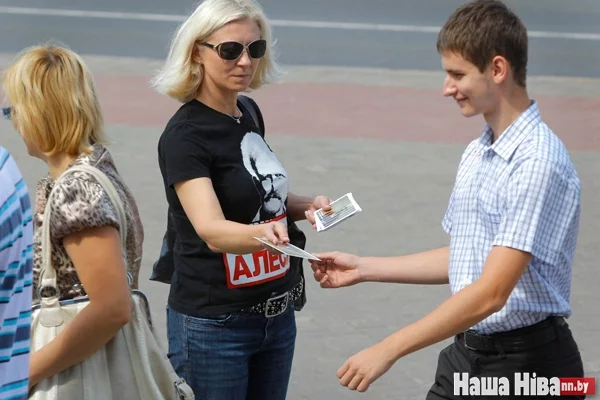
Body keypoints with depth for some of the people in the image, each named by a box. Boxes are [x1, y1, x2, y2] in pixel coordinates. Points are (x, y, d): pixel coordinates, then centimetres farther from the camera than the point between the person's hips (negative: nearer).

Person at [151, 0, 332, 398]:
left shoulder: (249, 112, 5)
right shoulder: (184, 136, -17)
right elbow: (211, 230, -30)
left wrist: (305, 206, 2)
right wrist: (260, 235, -51)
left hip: (277, 316, 7)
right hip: (213, 325, -7)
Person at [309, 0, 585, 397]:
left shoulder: (538, 163, -20)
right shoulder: (475, 155, 8)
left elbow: (490, 293, -24)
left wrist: (389, 350, -22)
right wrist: (364, 268, 13)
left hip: (525, 364, -8)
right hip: (465, 351, 8)